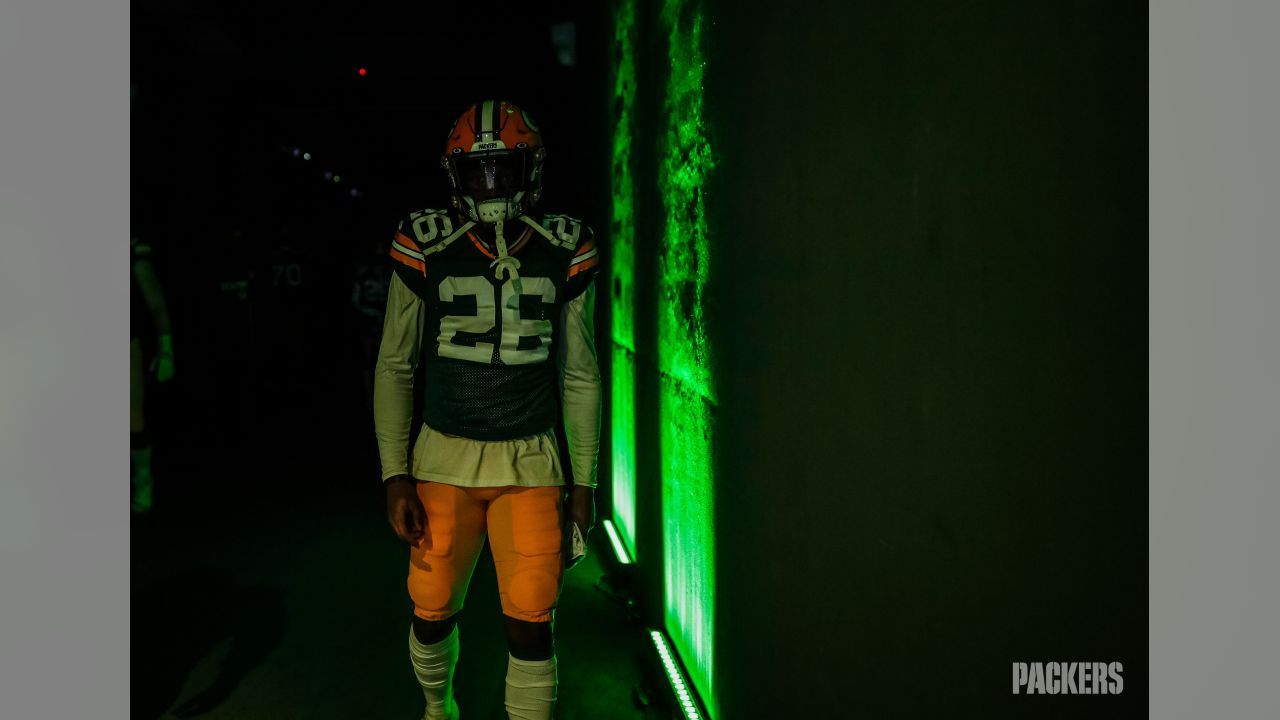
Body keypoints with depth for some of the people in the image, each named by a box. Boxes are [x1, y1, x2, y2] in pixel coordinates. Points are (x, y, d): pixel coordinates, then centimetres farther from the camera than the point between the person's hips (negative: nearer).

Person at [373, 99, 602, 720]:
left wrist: (583, 480, 5)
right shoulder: (426, 250, -4)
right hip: (445, 458, 0)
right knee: (433, 612, 10)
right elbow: (394, 367, 3)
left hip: (531, 460, 0)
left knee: (530, 624, -4)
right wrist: (395, 475, -2)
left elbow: (579, 376, 6)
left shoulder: (565, 254, -1)